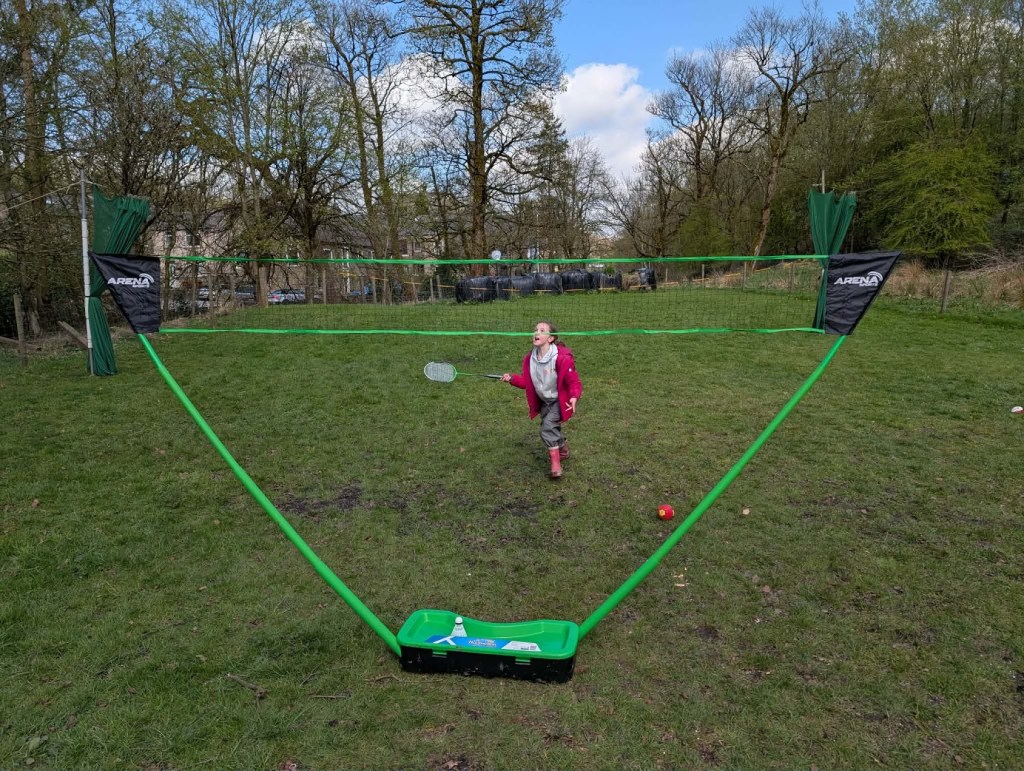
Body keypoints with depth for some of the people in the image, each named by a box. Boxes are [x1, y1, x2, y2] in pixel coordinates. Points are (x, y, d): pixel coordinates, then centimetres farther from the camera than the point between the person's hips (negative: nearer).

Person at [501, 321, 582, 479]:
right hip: (544, 401, 7)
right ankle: (562, 448, 50)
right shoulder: (530, 358, -8)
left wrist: (574, 397, -38)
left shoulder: (562, 358, -26)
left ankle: (555, 464, -14)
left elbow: (574, 382, -21)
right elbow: (526, 381, 2)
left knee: (548, 427, -21)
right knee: (552, 428, 19)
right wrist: (512, 378, -14)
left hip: (560, 400, -7)